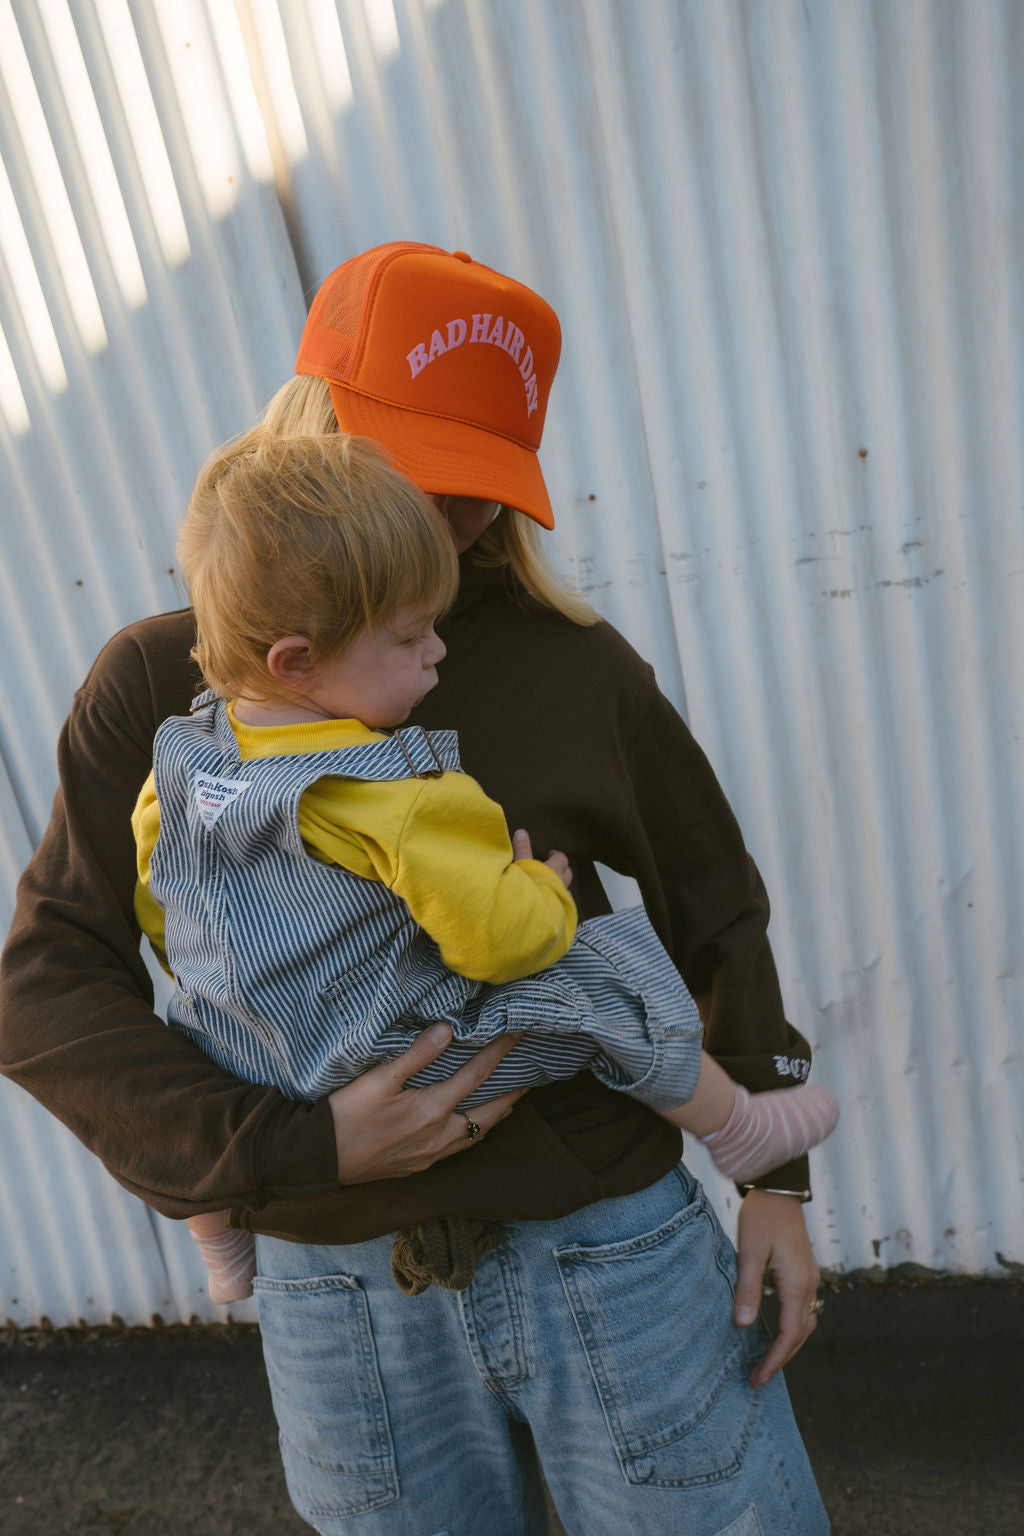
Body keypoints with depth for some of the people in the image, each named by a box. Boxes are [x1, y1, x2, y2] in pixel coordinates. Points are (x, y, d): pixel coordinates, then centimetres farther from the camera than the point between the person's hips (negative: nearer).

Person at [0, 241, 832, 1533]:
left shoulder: (572, 666, -4)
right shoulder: (162, 681, -4)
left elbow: (717, 908, 6)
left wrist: (774, 1176, 4)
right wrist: (297, 1146, -17)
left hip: (612, 1249, 0)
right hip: (339, 1293, 1)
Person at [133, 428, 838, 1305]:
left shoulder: (183, 756, -5)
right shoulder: (402, 799, -28)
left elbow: (153, 908, 9)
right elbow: (503, 939, -25)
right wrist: (545, 891, -3)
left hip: (244, 1078, 7)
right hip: (402, 1066, -7)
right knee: (608, 982, -2)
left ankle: (225, 1253, 57)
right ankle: (739, 1134, 19)